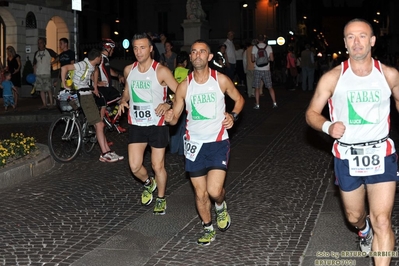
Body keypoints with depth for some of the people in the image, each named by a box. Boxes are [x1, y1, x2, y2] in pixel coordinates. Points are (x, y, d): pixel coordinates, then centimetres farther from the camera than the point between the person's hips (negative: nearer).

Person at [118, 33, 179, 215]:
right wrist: (123, 101, 1)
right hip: (136, 124, 4)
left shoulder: (161, 71, -12)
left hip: (157, 124, -3)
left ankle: (161, 198, 29)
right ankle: (148, 183, 33)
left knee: (158, 166, 4)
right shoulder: (129, 70, 3)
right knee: (135, 167, -1)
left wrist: (168, 105, -28)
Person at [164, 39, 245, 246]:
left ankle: (221, 206, 22)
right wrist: (170, 118, -21)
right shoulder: (184, 86, -2)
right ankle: (208, 228, 31)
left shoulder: (221, 80, -5)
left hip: (218, 142, -2)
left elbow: (239, 99, 11)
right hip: (194, 143, 2)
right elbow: (175, 116, 3)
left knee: (214, 191, -14)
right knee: (200, 194, 7)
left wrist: (233, 115, -8)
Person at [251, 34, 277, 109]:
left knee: (257, 88, 3)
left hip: (257, 70, -1)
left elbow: (252, 60, 1)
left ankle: (257, 105, 2)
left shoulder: (254, 47, -2)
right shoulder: (269, 47, 0)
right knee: (270, 87, 9)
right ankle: (274, 103, 9)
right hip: (266, 70, 1)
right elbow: (272, 59, -2)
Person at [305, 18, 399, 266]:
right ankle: (364, 229, 57)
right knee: (354, 216, 19)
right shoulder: (332, 78, -8)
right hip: (347, 157, 1)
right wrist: (328, 126, -23)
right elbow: (312, 113, -1)